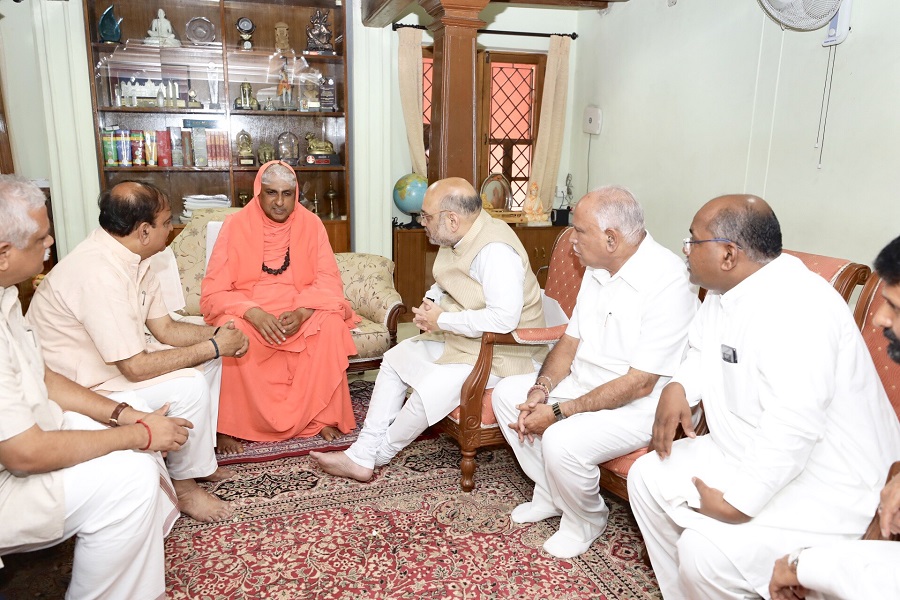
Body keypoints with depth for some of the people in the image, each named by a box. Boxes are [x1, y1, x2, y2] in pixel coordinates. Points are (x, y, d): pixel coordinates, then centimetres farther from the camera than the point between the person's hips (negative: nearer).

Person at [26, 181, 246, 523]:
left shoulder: (133, 259, -1)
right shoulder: (98, 272, -31)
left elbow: (165, 329, 6)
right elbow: (135, 367, -30)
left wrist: (217, 335, -12)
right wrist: (213, 347, -22)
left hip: (114, 360, 10)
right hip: (76, 389, -10)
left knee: (206, 357, 5)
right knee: (188, 387, -23)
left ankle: (197, 457, 16)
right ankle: (183, 484, -1)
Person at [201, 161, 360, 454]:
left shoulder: (310, 224, -1)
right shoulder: (235, 225, -6)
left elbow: (329, 281, -6)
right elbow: (213, 291, -11)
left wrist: (302, 312, -26)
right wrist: (253, 313, -30)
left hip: (302, 313, 1)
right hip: (248, 314, -1)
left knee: (331, 324, -28)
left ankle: (322, 416, -13)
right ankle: (229, 426, -16)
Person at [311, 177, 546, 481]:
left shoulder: (495, 250, -26)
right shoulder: (459, 239, 3)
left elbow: (504, 318, -35)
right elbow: (445, 283, 21)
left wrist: (442, 320, -24)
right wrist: (430, 302, -3)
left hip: (498, 353, -10)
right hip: (458, 340, 10)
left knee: (430, 390, -26)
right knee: (395, 359, 7)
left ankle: (379, 454, 4)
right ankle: (360, 457, 6)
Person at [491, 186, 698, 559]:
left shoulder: (667, 282, -26)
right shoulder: (598, 271, 3)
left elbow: (639, 383, -27)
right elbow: (571, 340, 7)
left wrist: (559, 411, -25)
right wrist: (541, 389, -10)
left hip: (638, 403, -9)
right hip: (584, 382, 9)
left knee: (562, 441, -30)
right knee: (507, 394, 3)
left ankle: (586, 521, 4)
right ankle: (550, 495, 16)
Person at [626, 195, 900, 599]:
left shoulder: (795, 309, -29)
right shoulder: (725, 290, 1)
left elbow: (791, 432, -34)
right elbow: (701, 352, 16)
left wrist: (735, 505, -24)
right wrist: (678, 388, -5)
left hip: (826, 486, -9)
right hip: (746, 455, 9)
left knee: (704, 551, -25)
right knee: (647, 477, 6)